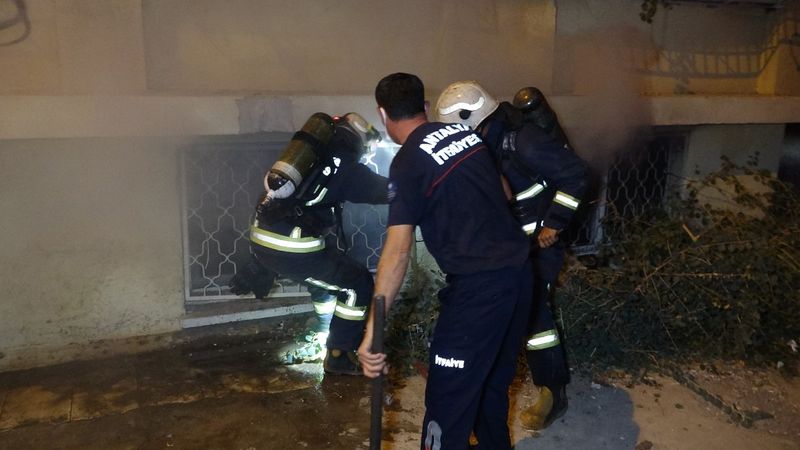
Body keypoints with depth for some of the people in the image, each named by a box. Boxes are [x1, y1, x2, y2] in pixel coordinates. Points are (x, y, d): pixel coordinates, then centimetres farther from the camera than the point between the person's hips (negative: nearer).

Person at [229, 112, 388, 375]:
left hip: (260, 239, 8)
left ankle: (325, 338, 46)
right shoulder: (346, 166, 0)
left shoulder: (315, 152, 20)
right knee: (358, 283, 7)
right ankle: (338, 356, 13)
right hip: (291, 247, -8)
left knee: (327, 275, 31)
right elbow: (387, 190, 5)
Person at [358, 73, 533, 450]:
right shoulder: (465, 133, 10)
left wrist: (371, 334, -19)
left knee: (449, 398, 1)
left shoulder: (407, 163, -10)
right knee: (494, 379, 24)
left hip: (478, 285, -8)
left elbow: (398, 251, -19)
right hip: (519, 268, 8)